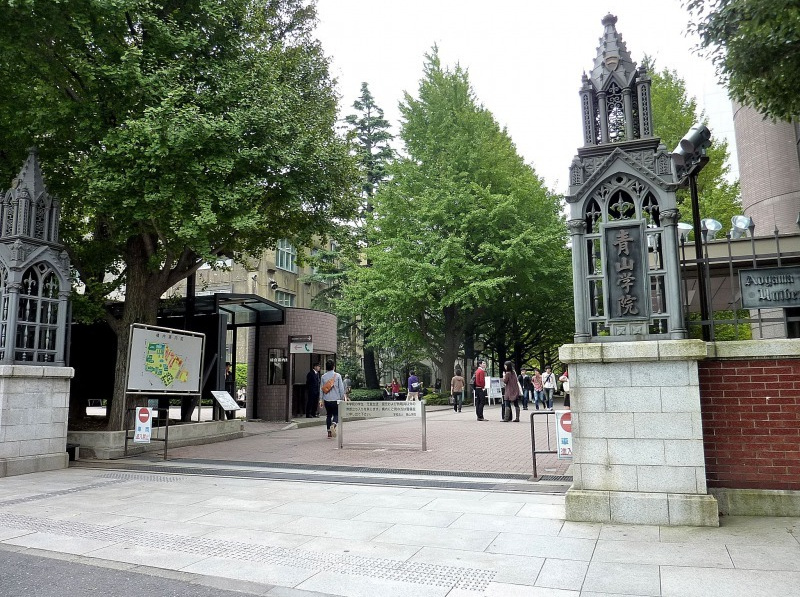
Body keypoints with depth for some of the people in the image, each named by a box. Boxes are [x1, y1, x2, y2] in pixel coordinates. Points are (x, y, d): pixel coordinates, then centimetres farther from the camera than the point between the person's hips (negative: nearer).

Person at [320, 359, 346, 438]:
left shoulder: (323, 377, 3)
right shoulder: (337, 376, -6)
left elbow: (322, 389, 7)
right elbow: (341, 388, -6)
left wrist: (322, 399, 15)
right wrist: (342, 398, 5)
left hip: (326, 400, 3)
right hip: (336, 399, -3)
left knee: (328, 415, 14)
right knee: (336, 414, 7)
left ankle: (329, 432, 12)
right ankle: (333, 425, -22)